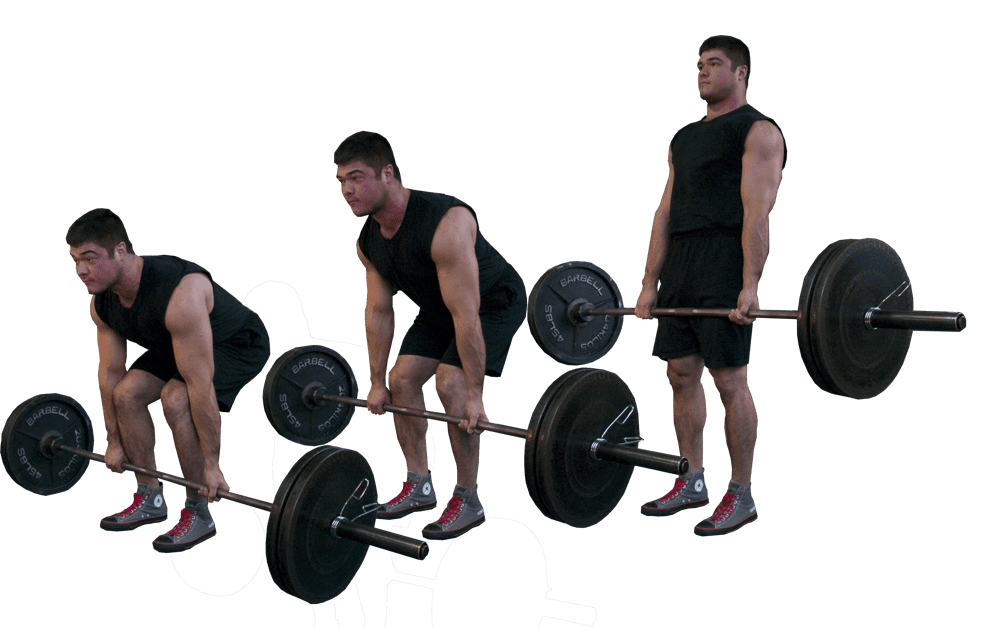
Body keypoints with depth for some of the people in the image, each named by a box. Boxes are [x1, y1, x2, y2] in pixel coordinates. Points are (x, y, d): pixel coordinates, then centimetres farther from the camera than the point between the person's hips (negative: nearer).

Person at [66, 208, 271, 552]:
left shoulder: (179, 294, -41)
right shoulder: (102, 303, -14)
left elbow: (200, 384, -39)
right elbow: (110, 372, -1)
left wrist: (211, 465, -34)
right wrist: (114, 442, 5)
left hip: (239, 343, -8)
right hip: (176, 343, 8)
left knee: (175, 399, -28)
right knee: (126, 393, -8)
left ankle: (199, 514, -12)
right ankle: (150, 499, 9)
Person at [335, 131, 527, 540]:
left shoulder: (445, 225, -39)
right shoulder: (368, 242, -12)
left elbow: (466, 315, -38)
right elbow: (379, 311, 0)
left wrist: (475, 395, -35)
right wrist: (377, 382, 3)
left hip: (494, 301, -8)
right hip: (438, 306, 8)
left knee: (451, 383, -22)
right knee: (402, 379, 1)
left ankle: (468, 500, -8)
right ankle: (419, 487, 15)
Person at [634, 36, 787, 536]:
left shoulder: (758, 131, -3)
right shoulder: (684, 138, 21)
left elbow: (757, 212, -13)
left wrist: (750, 285, -22)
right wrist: (650, 282, 13)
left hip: (725, 267, -8)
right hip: (679, 266, 8)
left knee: (729, 378, -6)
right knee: (681, 373, 9)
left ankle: (740, 495, 4)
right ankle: (691, 483, 20)